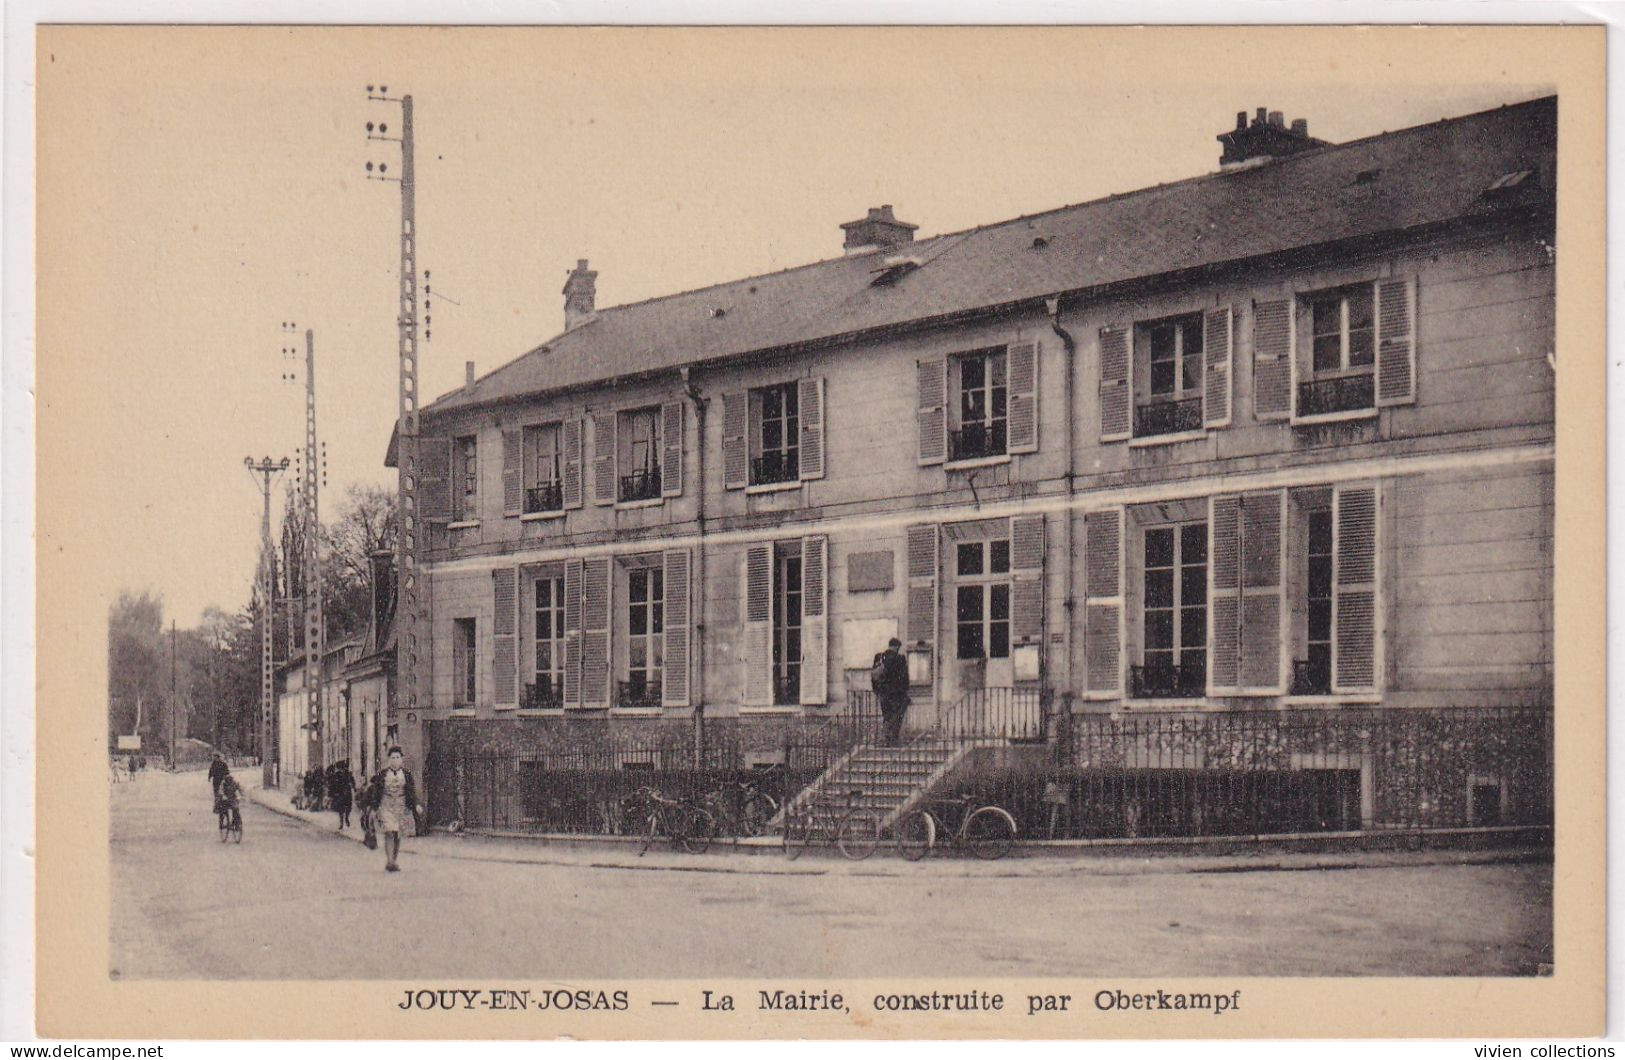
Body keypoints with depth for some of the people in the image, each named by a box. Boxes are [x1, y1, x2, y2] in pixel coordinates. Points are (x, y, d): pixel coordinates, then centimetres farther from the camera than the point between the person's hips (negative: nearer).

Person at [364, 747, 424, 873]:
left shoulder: (406, 774, 5)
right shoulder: (382, 774, -1)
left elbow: (412, 792, 9)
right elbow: (372, 789, 5)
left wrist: (417, 805, -5)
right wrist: (372, 806, 4)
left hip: (401, 806, 3)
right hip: (386, 806, -2)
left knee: (397, 835, 6)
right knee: (389, 833, -15)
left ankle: (394, 862, 17)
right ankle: (389, 863, -17)